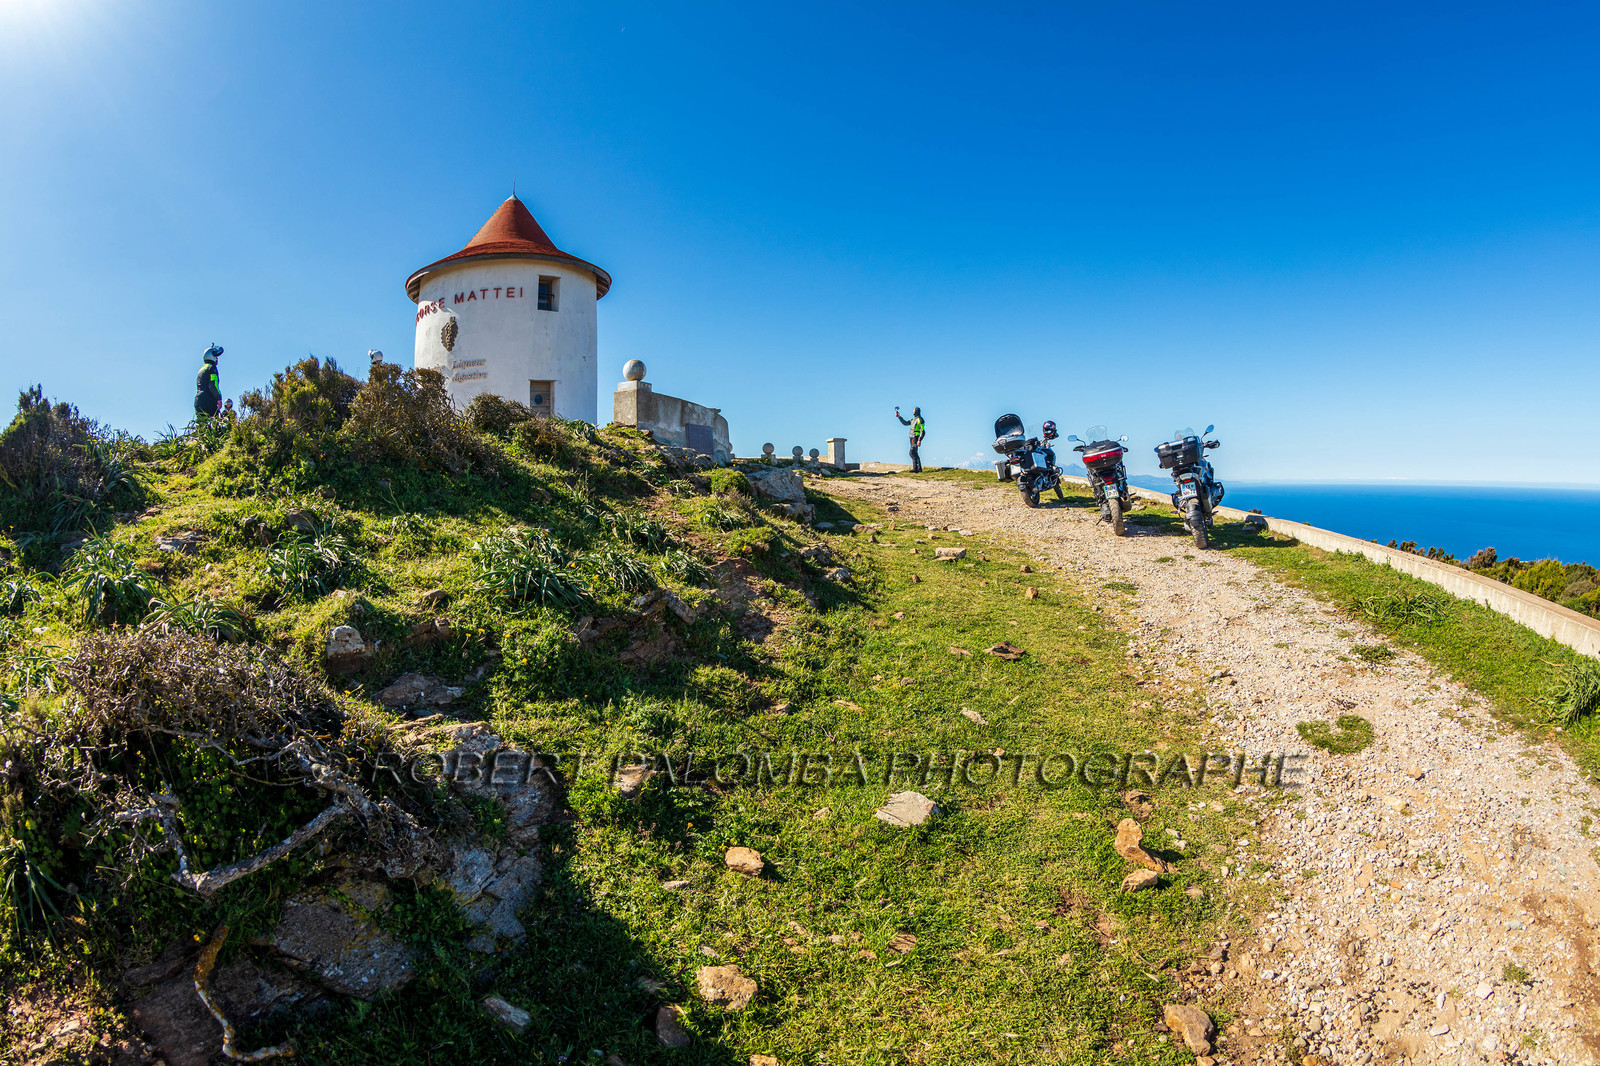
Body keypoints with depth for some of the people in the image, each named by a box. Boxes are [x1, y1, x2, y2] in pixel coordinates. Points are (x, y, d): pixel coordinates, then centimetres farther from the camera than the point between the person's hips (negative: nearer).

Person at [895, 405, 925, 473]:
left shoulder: (920, 419, -12)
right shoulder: (913, 419, 17)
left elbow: (922, 431, -17)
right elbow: (905, 423, 23)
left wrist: (919, 440, -25)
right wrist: (899, 417, 16)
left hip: (916, 439, -10)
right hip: (912, 438, 10)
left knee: (912, 453, -17)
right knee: (915, 454, 10)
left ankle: (915, 468, -20)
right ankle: (919, 468, 13)